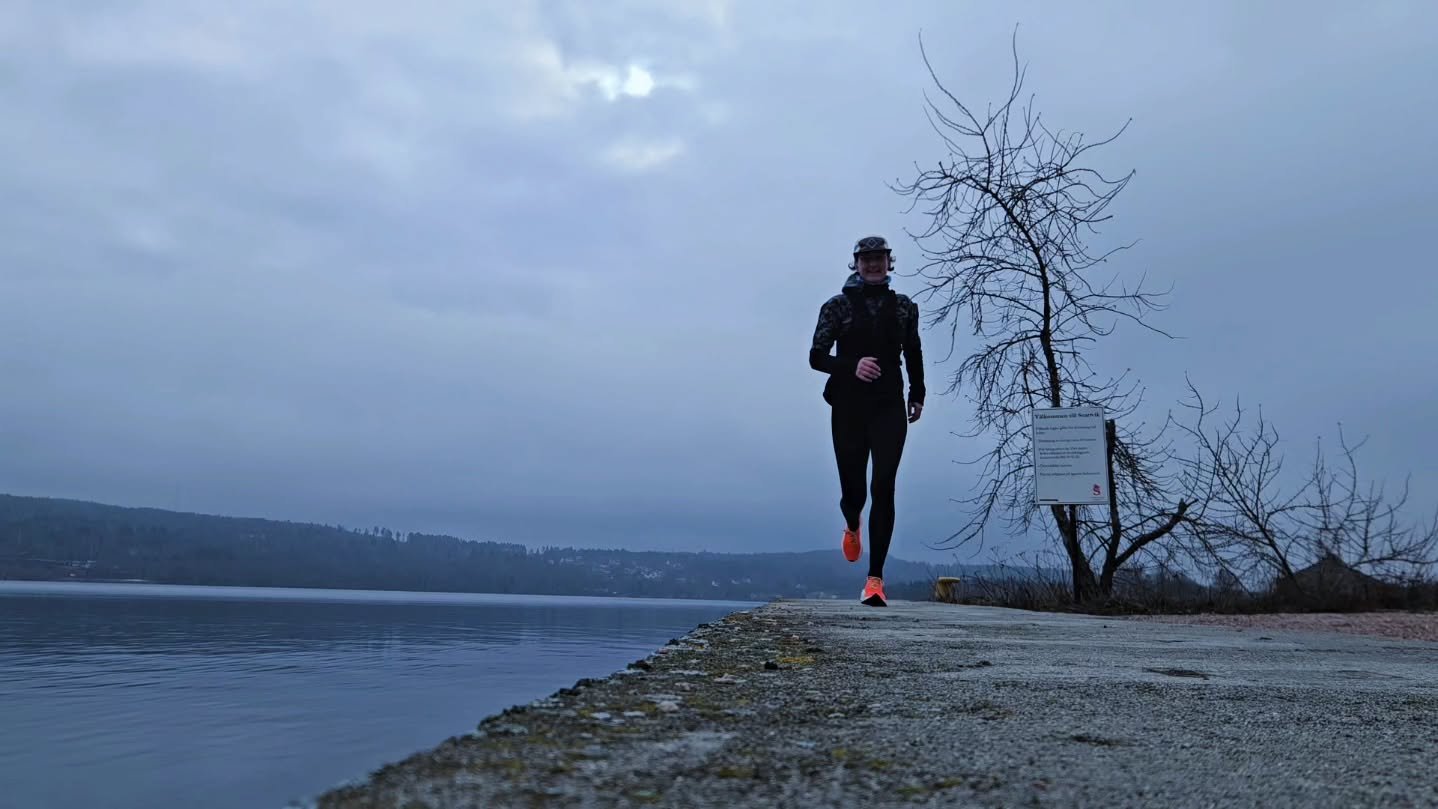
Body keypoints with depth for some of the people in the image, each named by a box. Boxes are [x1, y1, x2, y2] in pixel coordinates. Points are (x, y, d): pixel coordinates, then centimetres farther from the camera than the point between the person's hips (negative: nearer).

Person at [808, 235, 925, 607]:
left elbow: (913, 353, 22)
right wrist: (852, 366, -22)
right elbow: (816, 357, -5)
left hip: (889, 408, 1)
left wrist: (917, 395, 21)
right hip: (848, 408, 0)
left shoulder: (904, 307, 8)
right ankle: (852, 527, 45)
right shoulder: (837, 306, 1)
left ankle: (875, 578, -8)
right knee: (853, 490, 5)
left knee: (883, 489, -12)